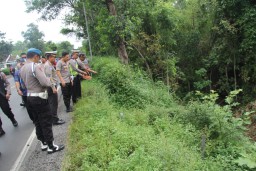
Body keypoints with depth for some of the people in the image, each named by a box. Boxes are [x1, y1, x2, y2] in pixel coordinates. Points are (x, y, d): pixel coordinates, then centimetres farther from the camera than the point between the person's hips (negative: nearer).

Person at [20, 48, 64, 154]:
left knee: (38, 122, 17)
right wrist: (52, 83, -5)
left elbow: (26, 82, 15)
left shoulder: (22, 69, 9)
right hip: (39, 98, -9)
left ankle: (43, 143, 29)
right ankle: (51, 146, 10)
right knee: (46, 122, 1)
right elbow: (44, 82, -26)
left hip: (29, 97, 9)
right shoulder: (36, 66, -18)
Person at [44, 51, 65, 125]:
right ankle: (55, 120, 5)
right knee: (54, 104, -3)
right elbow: (49, 77, -24)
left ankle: (54, 118, 27)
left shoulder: (49, 64, 15)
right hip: (51, 87, -10)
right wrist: (53, 88, -25)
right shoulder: (48, 65, -16)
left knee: (52, 103, 17)